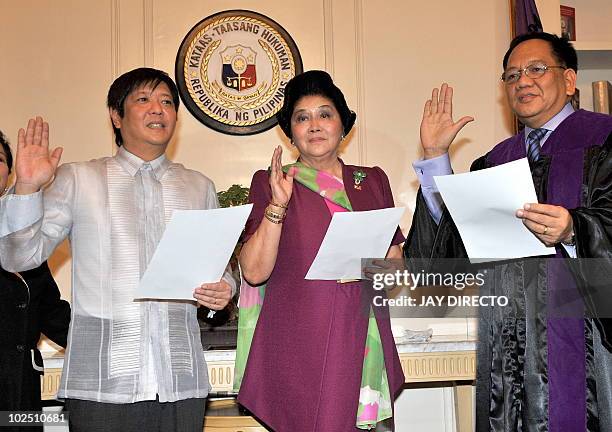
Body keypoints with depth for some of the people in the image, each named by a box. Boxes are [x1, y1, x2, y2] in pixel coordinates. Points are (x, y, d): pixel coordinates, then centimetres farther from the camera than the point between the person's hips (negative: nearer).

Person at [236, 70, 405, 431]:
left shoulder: (373, 181, 13)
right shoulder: (270, 184, 3)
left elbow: (396, 263, 15)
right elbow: (254, 272, -5)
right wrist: (277, 205, -15)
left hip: (366, 344, 3)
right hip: (300, 344, -3)